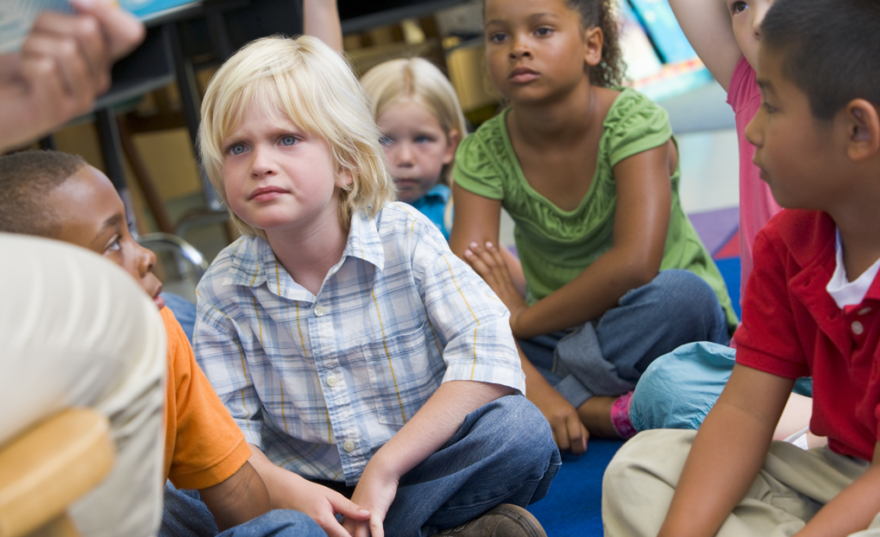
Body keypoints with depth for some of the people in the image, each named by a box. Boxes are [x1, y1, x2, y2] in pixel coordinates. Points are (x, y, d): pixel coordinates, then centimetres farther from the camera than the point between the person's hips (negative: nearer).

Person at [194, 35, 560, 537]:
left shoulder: (405, 237, -11)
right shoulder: (225, 288, -5)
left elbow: (488, 354, -21)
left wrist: (384, 469, -25)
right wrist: (289, 492, -29)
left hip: (414, 467, -2)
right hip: (303, 486, 2)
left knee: (520, 429, -28)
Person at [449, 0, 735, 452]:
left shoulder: (632, 121, -18)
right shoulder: (483, 154, -9)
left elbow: (635, 264, -31)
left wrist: (523, 319, -22)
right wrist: (532, 386, -34)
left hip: (649, 329, -3)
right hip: (568, 338, 4)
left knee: (680, 296, -37)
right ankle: (599, 411, -27)